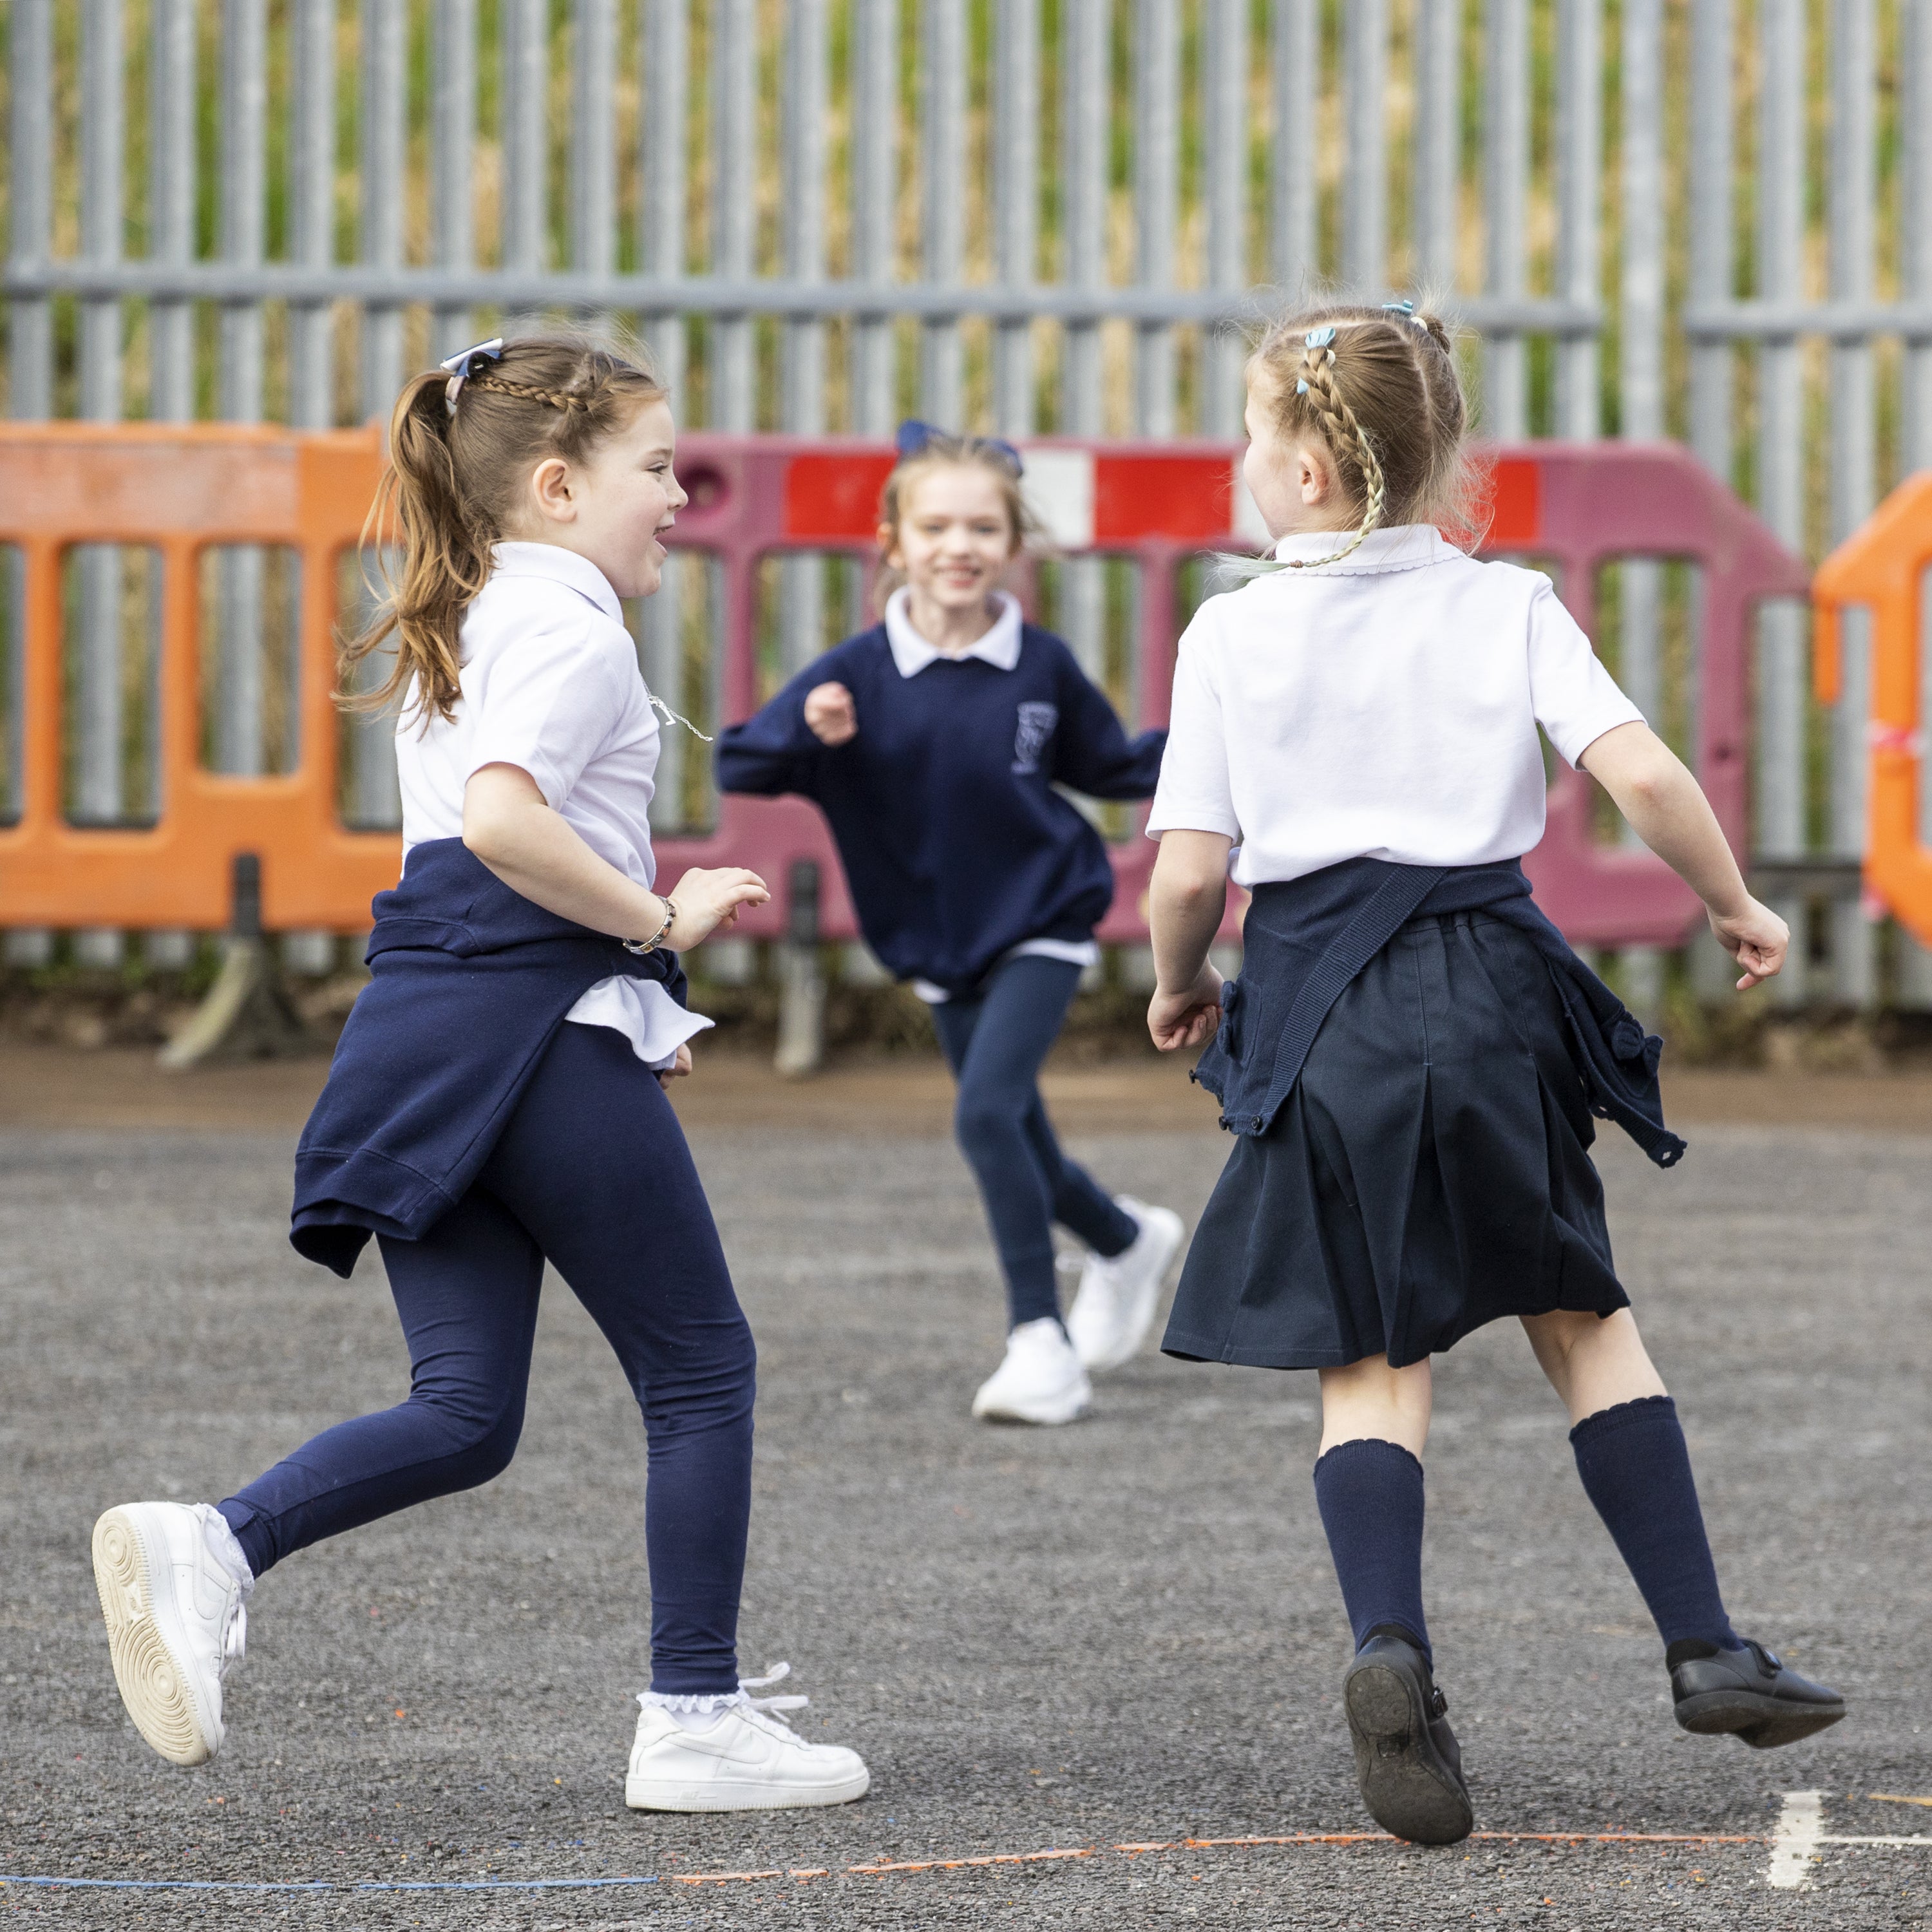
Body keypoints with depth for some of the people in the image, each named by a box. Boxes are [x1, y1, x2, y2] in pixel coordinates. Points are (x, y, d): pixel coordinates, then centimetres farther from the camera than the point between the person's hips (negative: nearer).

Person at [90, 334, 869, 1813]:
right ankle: (697, 1720, 6)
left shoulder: (458, 627, 21)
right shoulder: (571, 625, -9)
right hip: (541, 1024, -9)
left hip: (419, 1025, 9)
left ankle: (212, 1548, -17)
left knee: (468, 1409, 5)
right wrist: (660, 923, -15)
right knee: (701, 1367, 4)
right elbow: (504, 819, -25)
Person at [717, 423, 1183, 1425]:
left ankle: (1041, 1342, -16)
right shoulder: (860, 674, -11)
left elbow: (1107, 765, 10)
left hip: (1040, 926, -3)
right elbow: (738, 768, -17)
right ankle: (1129, 1241, 44)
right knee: (1023, 1157, 11)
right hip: (940, 946, 3)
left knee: (987, 1111, -22)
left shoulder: (1040, 666, -8)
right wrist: (809, 734, -36)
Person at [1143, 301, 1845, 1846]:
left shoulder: (1233, 633, -1)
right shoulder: (1507, 606, 2)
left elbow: (1189, 868, -4)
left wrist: (1179, 987, 16)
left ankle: (1390, 1643, -20)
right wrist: (1735, 906, 6)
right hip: (1490, 990, 1)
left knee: (1374, 1363, 3)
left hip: (1324, 1019, -1)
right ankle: (1703, 1646, 11)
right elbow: (1638, 768, -10)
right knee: (1584, 1316, 15)